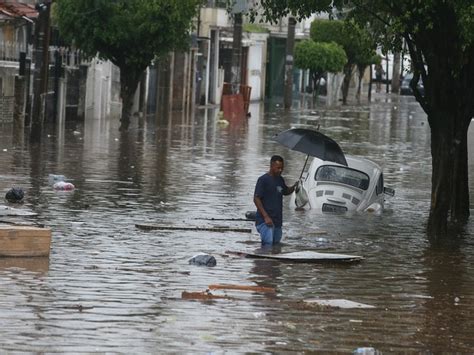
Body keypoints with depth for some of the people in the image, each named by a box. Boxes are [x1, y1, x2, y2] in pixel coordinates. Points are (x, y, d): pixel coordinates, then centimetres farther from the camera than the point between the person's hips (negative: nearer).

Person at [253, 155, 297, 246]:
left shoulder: (280, 180, 14)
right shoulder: (263, 180, -8)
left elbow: (286, 191, 32)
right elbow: (256, 199, -12)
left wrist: (294, 186, 8)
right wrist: (266, 216, -19)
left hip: (277, 221, 8)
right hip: (265, 221, -8)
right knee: (268, 244, -17)